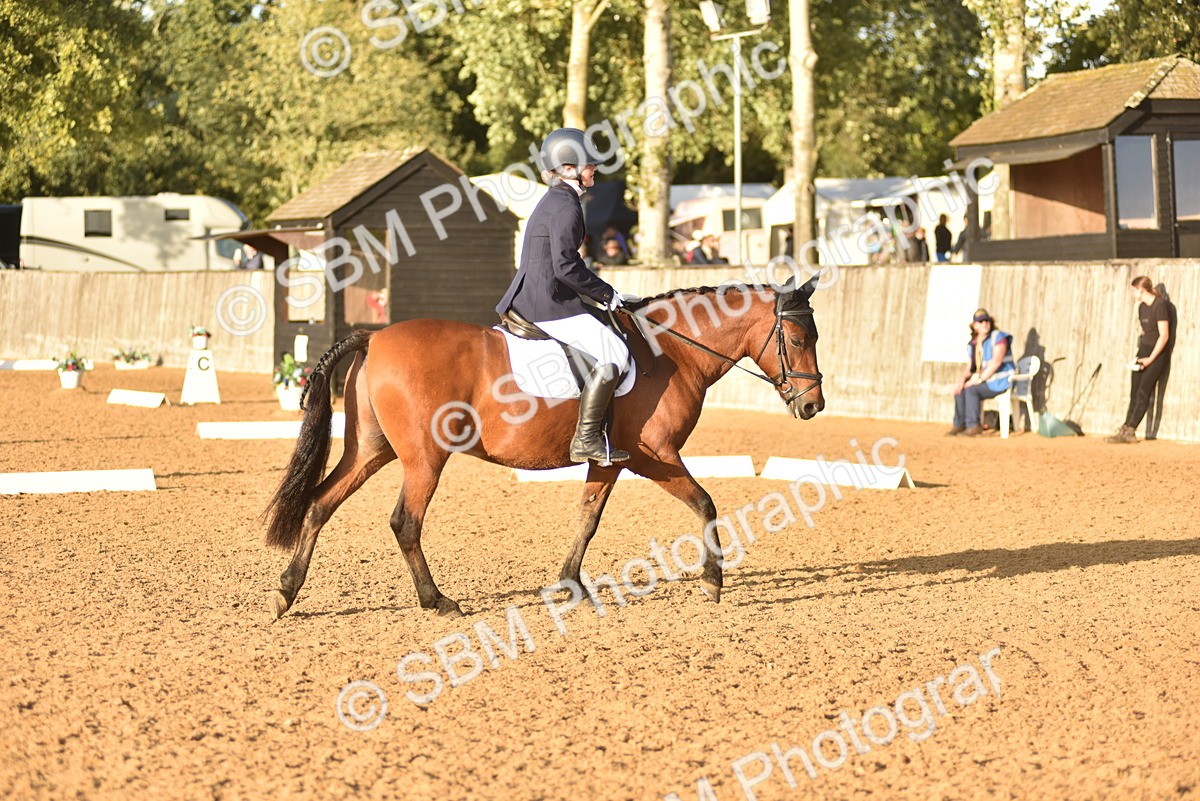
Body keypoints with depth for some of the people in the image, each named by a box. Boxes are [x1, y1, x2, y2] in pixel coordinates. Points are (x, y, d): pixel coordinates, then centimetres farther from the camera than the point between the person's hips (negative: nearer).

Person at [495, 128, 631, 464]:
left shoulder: (554, 201, 18)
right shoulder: (566, 207, -15)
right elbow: (566, 266, -22)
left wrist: (601, 293, 17)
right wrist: (605, 293, -11)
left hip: (532, 298, 11)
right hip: (548, 306, -11)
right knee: (614, 353, -18)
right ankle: (586, 439, -21)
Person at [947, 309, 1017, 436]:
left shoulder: (998, 337, -12)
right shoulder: (973, 343, 11)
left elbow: (996, 362, -22)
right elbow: (970, 367, 12)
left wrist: (979, 379, -25)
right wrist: (962, 379, -9)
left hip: (1001, 382, -8)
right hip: (988, 382, 8)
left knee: (971, 389, -25)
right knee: (960, 389, -7)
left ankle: (973, 426, -24)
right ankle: (959, 425, -6)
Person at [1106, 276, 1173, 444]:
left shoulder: (1160, 305, -15)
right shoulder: (1142, 307, 11)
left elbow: (1164, 335, -17)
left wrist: (1150, 359, -19)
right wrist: (1141, 356, 7)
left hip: (1158, 353, -8)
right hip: (1144, 351, 8)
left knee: (1143, 393, -11)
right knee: (1134, 393, 2)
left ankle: (1129, 431, -14)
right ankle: (1126, 431, 0)